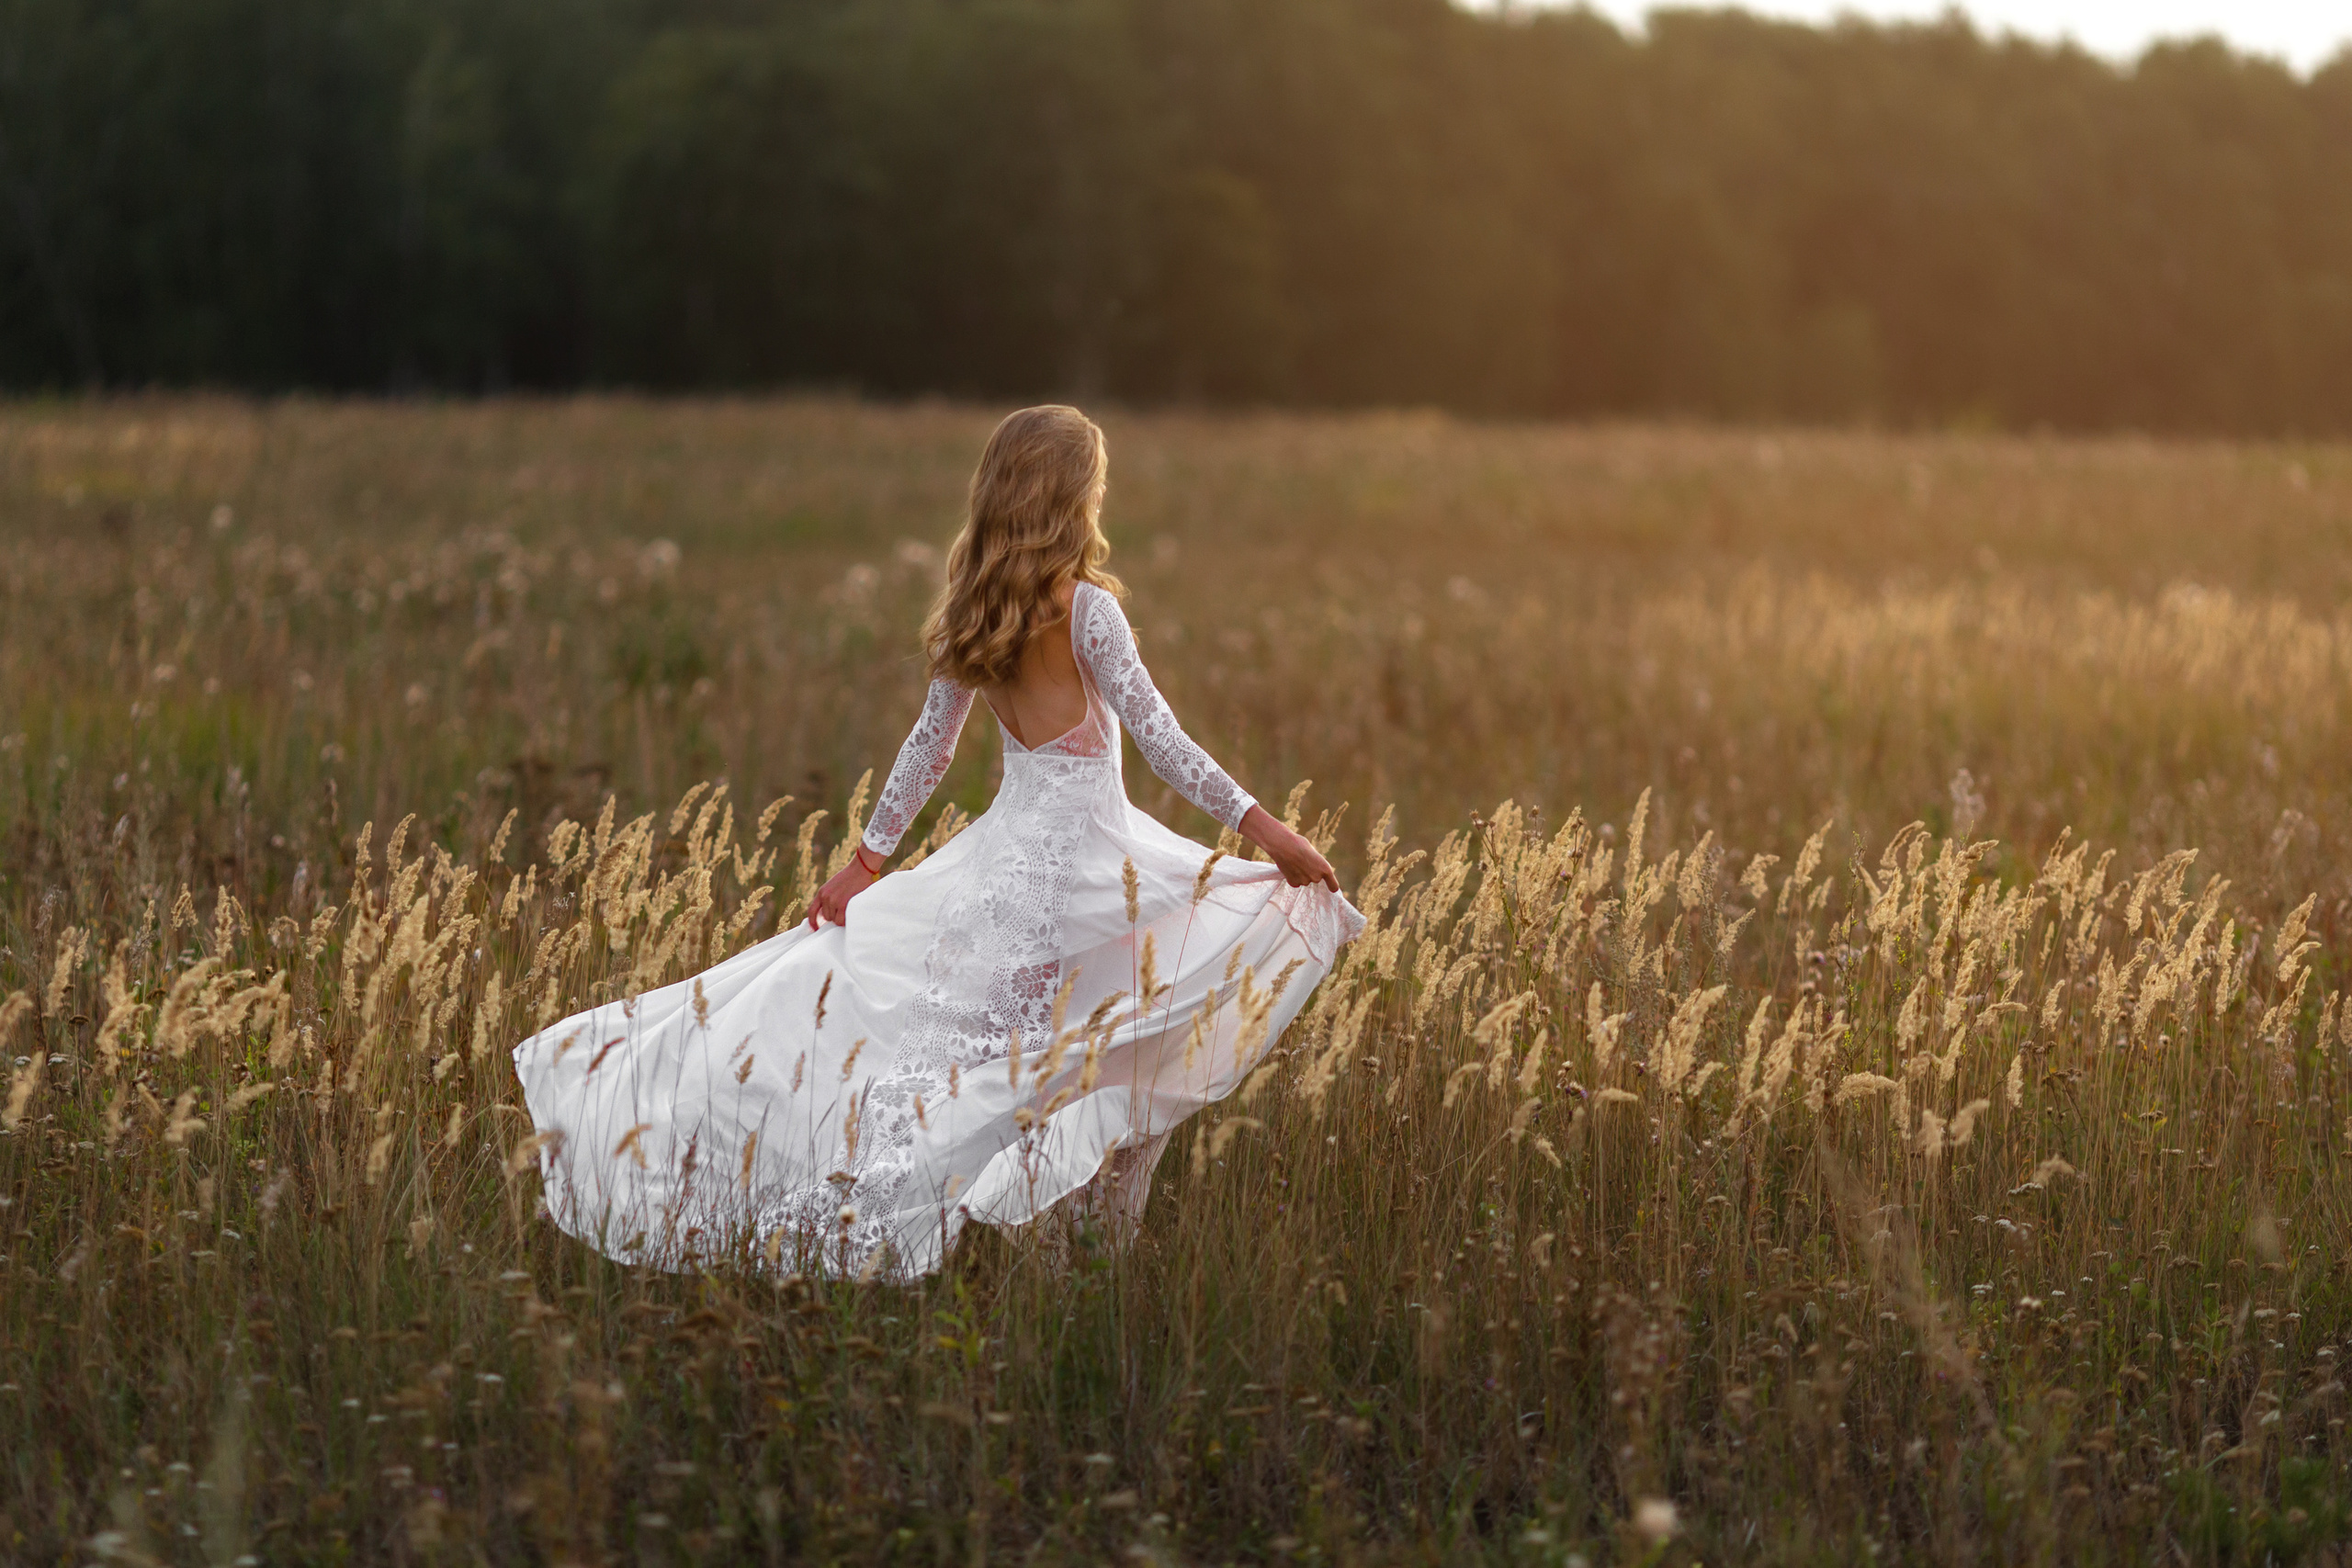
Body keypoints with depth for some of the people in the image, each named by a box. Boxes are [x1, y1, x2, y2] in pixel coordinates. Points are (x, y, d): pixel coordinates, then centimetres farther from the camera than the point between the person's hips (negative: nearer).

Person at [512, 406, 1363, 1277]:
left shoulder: (973, 615, 6)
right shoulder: (1085, 608, -14)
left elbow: (929, 746, 12)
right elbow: (1157, 737, -18)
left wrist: (869, 858, 19)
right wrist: (1257, 823, -18)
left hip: (1006, 844, 7)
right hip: (1086, 853, -7)